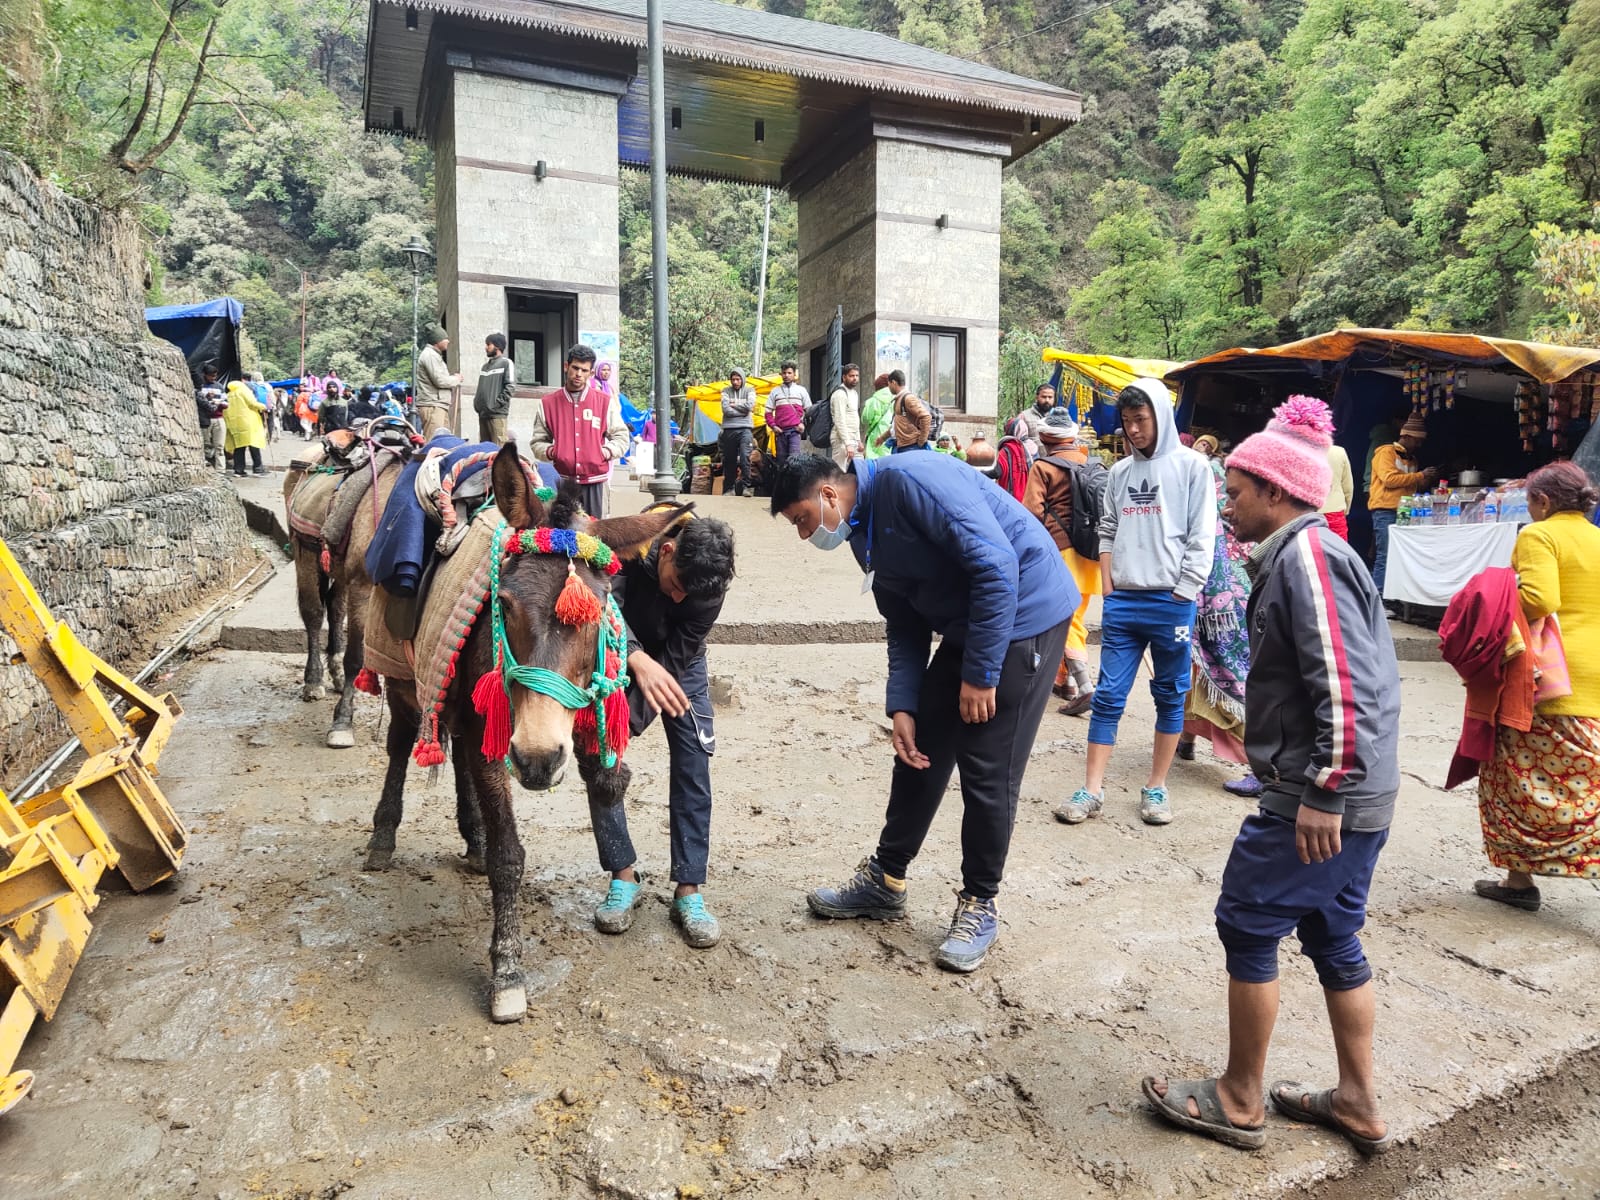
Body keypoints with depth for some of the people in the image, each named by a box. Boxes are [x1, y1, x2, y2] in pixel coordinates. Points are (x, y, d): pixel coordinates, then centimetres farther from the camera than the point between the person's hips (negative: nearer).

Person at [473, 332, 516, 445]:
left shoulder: (506, 363, 1)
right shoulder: (484, 366, 23)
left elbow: (509, 387, -8)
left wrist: (498, 403, -15)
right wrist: (476, 403, 9)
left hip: (497, 414, -8)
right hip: (482, 413, 8)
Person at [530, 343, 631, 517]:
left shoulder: (605, 402, 6)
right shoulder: (548, 403, 8)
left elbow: (622, 436, 11)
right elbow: (538, 441, 12)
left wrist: (607, 451, -6)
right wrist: (548, 451, -8)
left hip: (593, 481, 0)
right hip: (561, 481, 0)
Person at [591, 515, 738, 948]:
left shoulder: (710, 582, -29)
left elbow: (677, 655, -26)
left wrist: (630, 716, -31)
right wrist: (638, 660, -64)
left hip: (678, 664, 0)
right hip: (619, 659, 0)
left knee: (693, 768, -7)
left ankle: (688, 892, 2)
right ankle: (623, 878, 8)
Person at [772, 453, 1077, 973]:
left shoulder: (907, 480, -22)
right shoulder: (865, 535, 7)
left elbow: (996, 563, -26)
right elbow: (905, 628, 11)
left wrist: (980, 674, -22)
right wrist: (902, 706, -2)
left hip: (1024, 614, -9)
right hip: (963, 628, 9)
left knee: (987, 769, -4)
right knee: (920, 752, 11)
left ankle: (980, 905, 15)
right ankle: (885, 880, 26)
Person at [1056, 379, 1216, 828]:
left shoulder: (1192, 466, -2)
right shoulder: (1120, 472, 11)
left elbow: (1202, 538, -5)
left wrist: (1181, 597, -9)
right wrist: (1108, 589, 4)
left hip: (1171, 602, -3)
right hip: (1122, 602, 4)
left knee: (1170, 696, 7)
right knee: (1108, 695, 3)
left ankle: (1156, 788, 19)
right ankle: (1092, 790, 7)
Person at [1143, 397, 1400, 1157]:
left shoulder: (1306, 558, -18)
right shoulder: (1300, 556, 14)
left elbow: (1346, 686, -25)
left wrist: (1323, 789, -23)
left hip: (1318, 799, -10)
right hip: (1356, 798, 10)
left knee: (1248, 925, 2)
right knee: (1331, 936, 19)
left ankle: (1239, 1102, 18)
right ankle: (1359, 1106, 33)